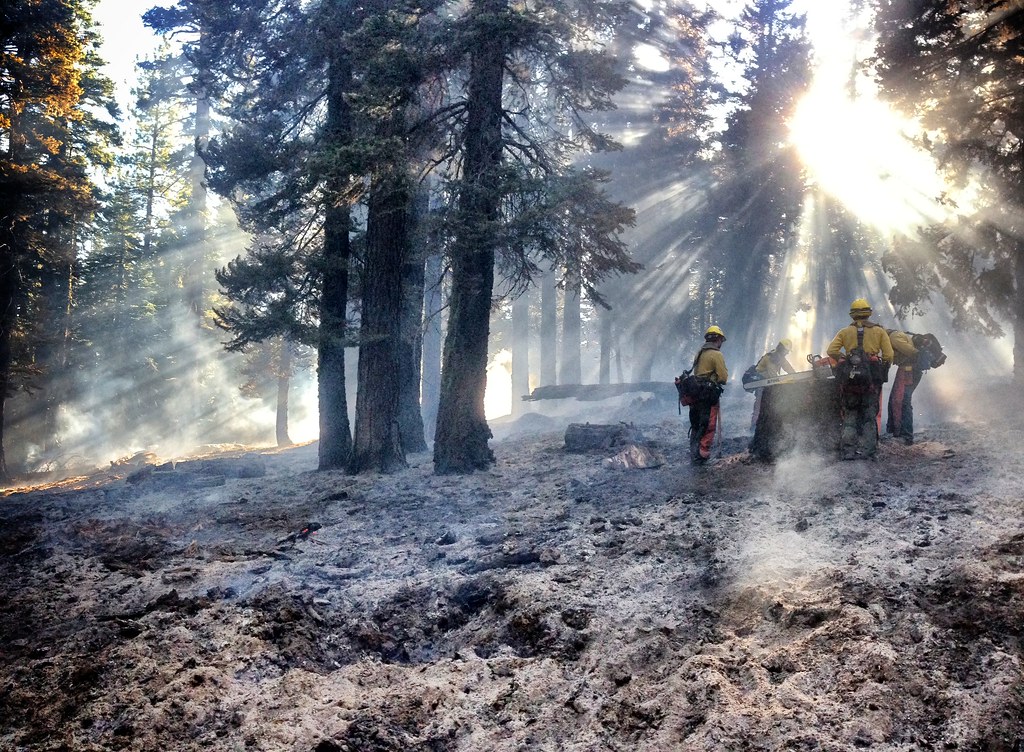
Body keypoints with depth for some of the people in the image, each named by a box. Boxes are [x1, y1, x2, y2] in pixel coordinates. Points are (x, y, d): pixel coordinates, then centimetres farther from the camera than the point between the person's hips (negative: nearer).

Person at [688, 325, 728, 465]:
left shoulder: (699, 353, 14)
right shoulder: (717, 355, -11)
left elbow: (696, 373, 13)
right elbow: (723, 378, -13)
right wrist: (725, 373, 7)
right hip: (709, 395, -8)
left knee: (696, 426, 15)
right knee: (709, 427, -4)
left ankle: (693, 453, 21)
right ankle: (702, 454, -7)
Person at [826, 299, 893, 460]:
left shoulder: (844, 332, 9)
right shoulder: (879, 331, 8)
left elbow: (831, 351, -3)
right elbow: (888, 355, 0)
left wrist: (844, 359, 11)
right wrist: (883, 373, 14)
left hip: (849, 376, 1)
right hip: (872, 377, -1)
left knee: (849, 415, 9)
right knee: (870, 415, 7)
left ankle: (847, 450, 2)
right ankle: (865, 450, 0)